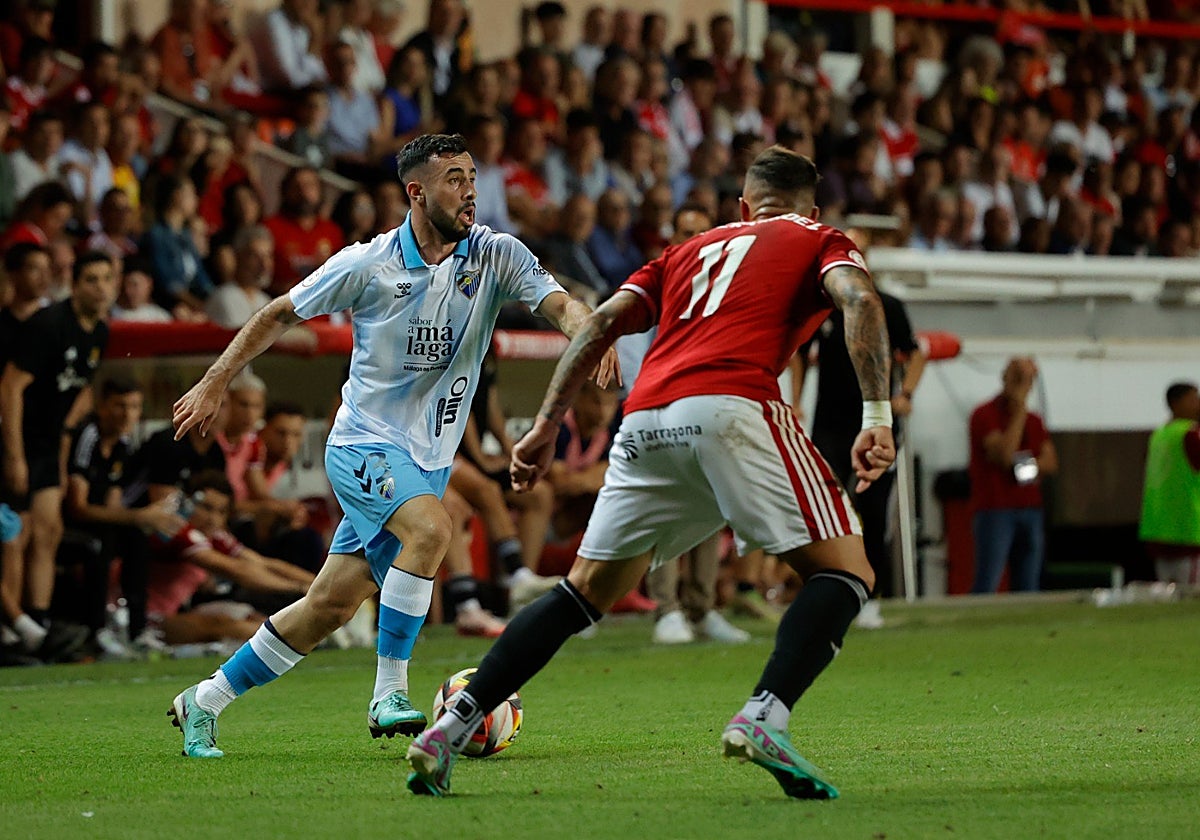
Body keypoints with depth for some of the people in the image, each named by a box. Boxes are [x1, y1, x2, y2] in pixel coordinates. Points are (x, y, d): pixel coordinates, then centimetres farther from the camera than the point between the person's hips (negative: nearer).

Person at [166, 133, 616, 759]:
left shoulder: (496, 256, -4)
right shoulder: (368, 265, -10)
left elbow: (559, 305, -19)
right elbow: (281, 314, 3)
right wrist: (214, 385, 3)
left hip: (429, 458, 4)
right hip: (364, 443, -4)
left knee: (331, 605, 6)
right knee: (429, 528, -32)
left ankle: (204, 701, 21)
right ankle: (389, 692, -23)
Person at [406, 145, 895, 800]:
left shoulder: (690, 250, 33)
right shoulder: (820, 241, 22)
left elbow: (604, 321, 22)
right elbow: (860, 299, 0)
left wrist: (547, 424, 20)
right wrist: (877, 416, -6)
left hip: (644, 421, 5)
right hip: (732, 406, -5)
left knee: (586, 592, 19)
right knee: (844, 573, 2)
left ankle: (451, 728, 10)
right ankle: (764, 717, -21)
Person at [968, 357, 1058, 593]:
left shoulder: (1034, 421, 18)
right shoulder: (985, 415, -4)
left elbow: (1051, 462, 13)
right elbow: (1004, 454, -17)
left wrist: (1033, 465, -8)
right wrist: (1019, 411, -13)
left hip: (1030, 509, 7)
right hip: (995, 509, -7)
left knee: (1028, 588, 4)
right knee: (987, 584, -13)